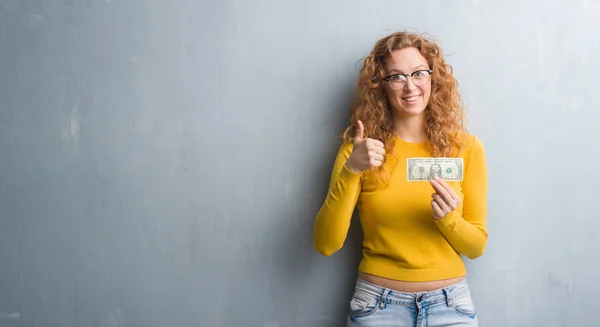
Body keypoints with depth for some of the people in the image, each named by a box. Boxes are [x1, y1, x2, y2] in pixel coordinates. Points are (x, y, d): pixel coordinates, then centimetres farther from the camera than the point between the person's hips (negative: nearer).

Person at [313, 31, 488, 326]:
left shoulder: (466, 147, -4)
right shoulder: (359, 148, -5)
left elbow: (477, 246, 1)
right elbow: (326, 245, -11)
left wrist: (449, 219, -19)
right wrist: (350, 172, -22)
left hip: (449, 301, 1)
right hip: (377, 302, 0)